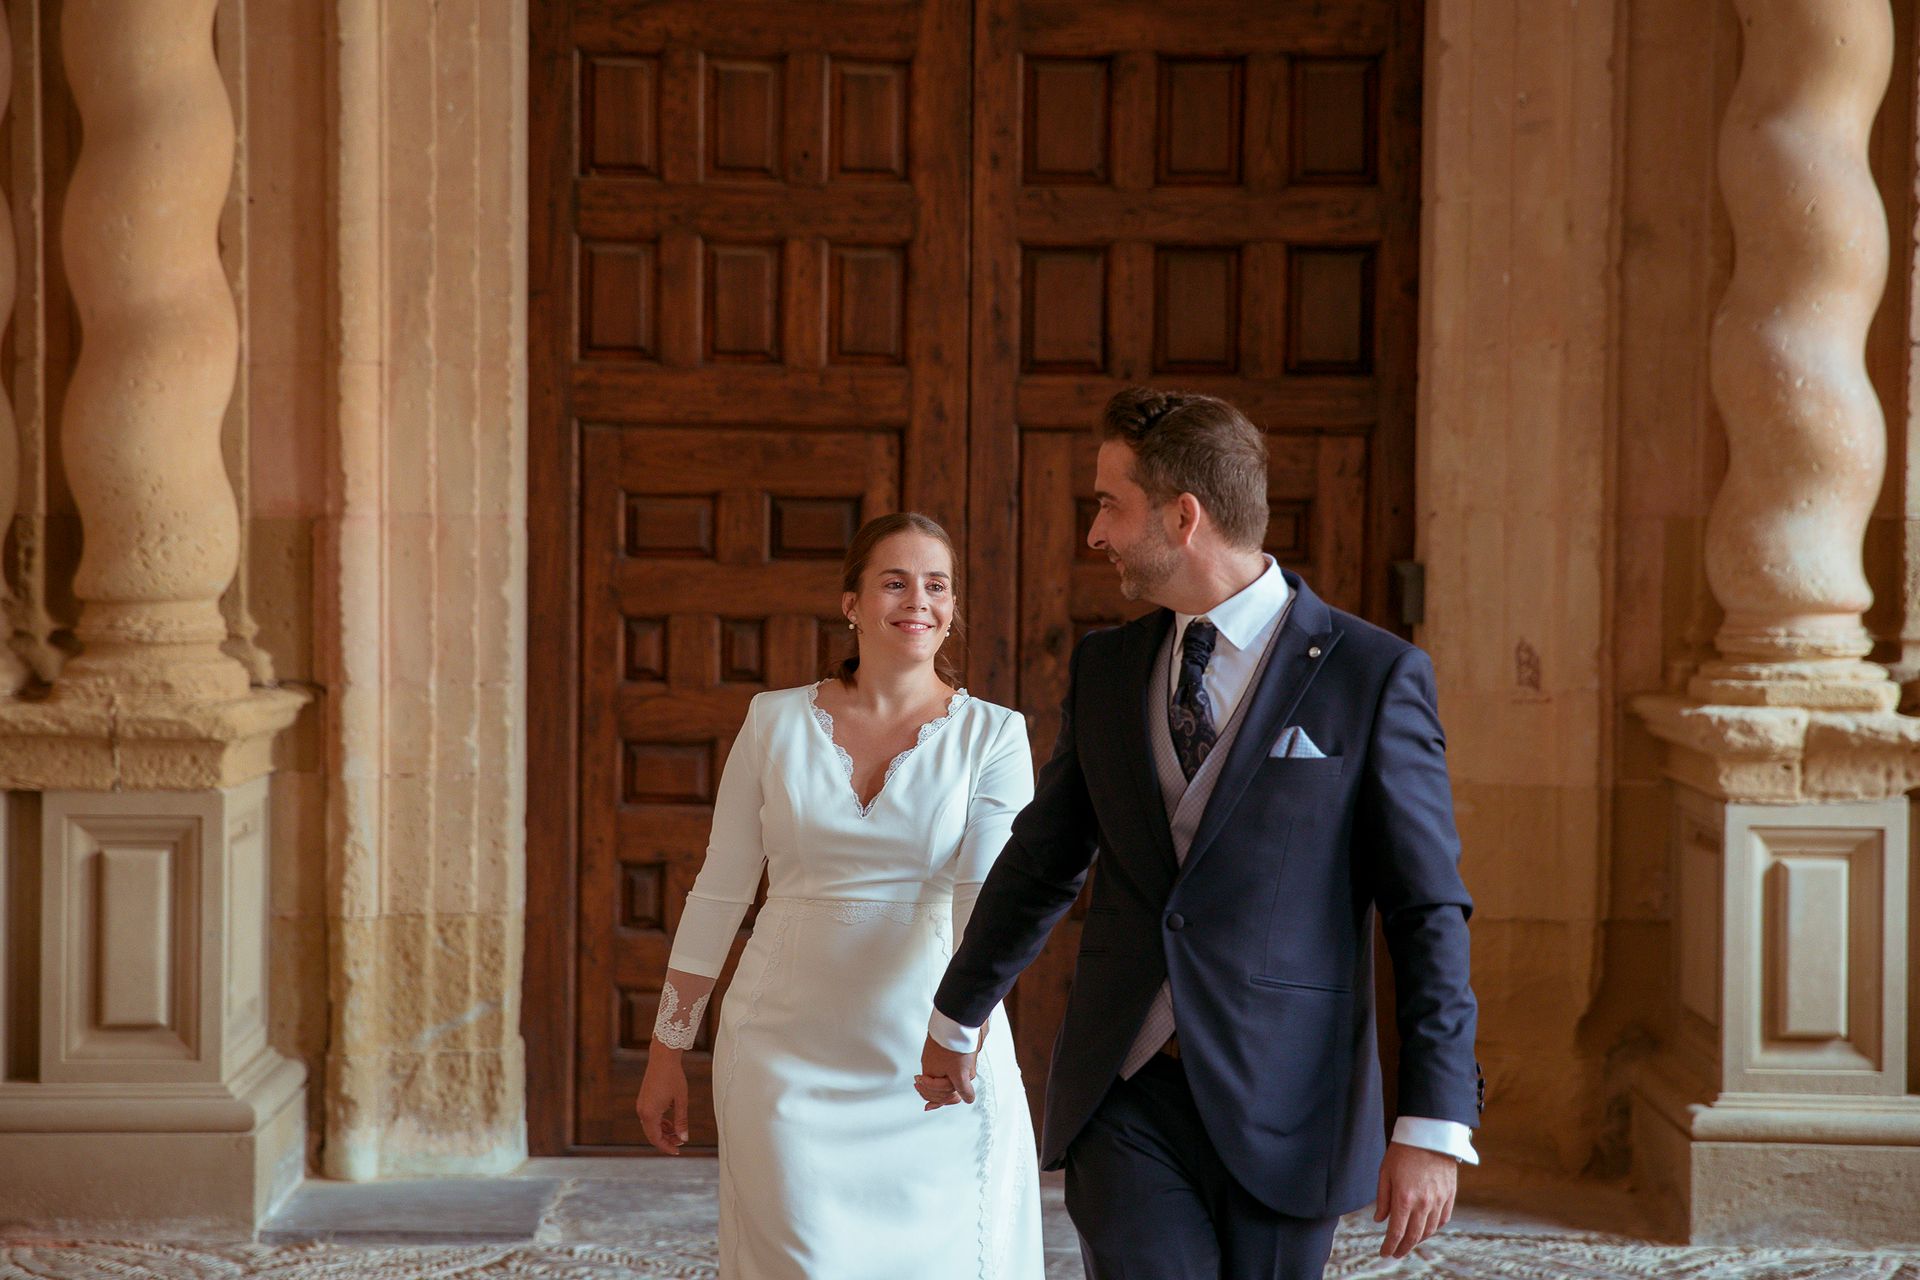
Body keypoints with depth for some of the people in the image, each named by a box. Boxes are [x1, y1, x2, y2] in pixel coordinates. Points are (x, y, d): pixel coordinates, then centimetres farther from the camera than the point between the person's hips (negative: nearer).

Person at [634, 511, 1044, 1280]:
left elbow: (991, 900, -15)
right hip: (789, 1054, 1)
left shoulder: (992, 736, -2)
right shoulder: (777, 722, 2)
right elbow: (718, 893, 7)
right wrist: (667, 1051, 8)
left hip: (931, 1061, 0)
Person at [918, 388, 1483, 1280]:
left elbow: (1428, 912, -6)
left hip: (1284, 1113, -3)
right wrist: (956, 1016, 31)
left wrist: (1433, 1127, -12)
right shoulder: (1104, 669, 8)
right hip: (1124, 1100, 3)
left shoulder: (1374, 676, -6)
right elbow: (1041, 861, 21)